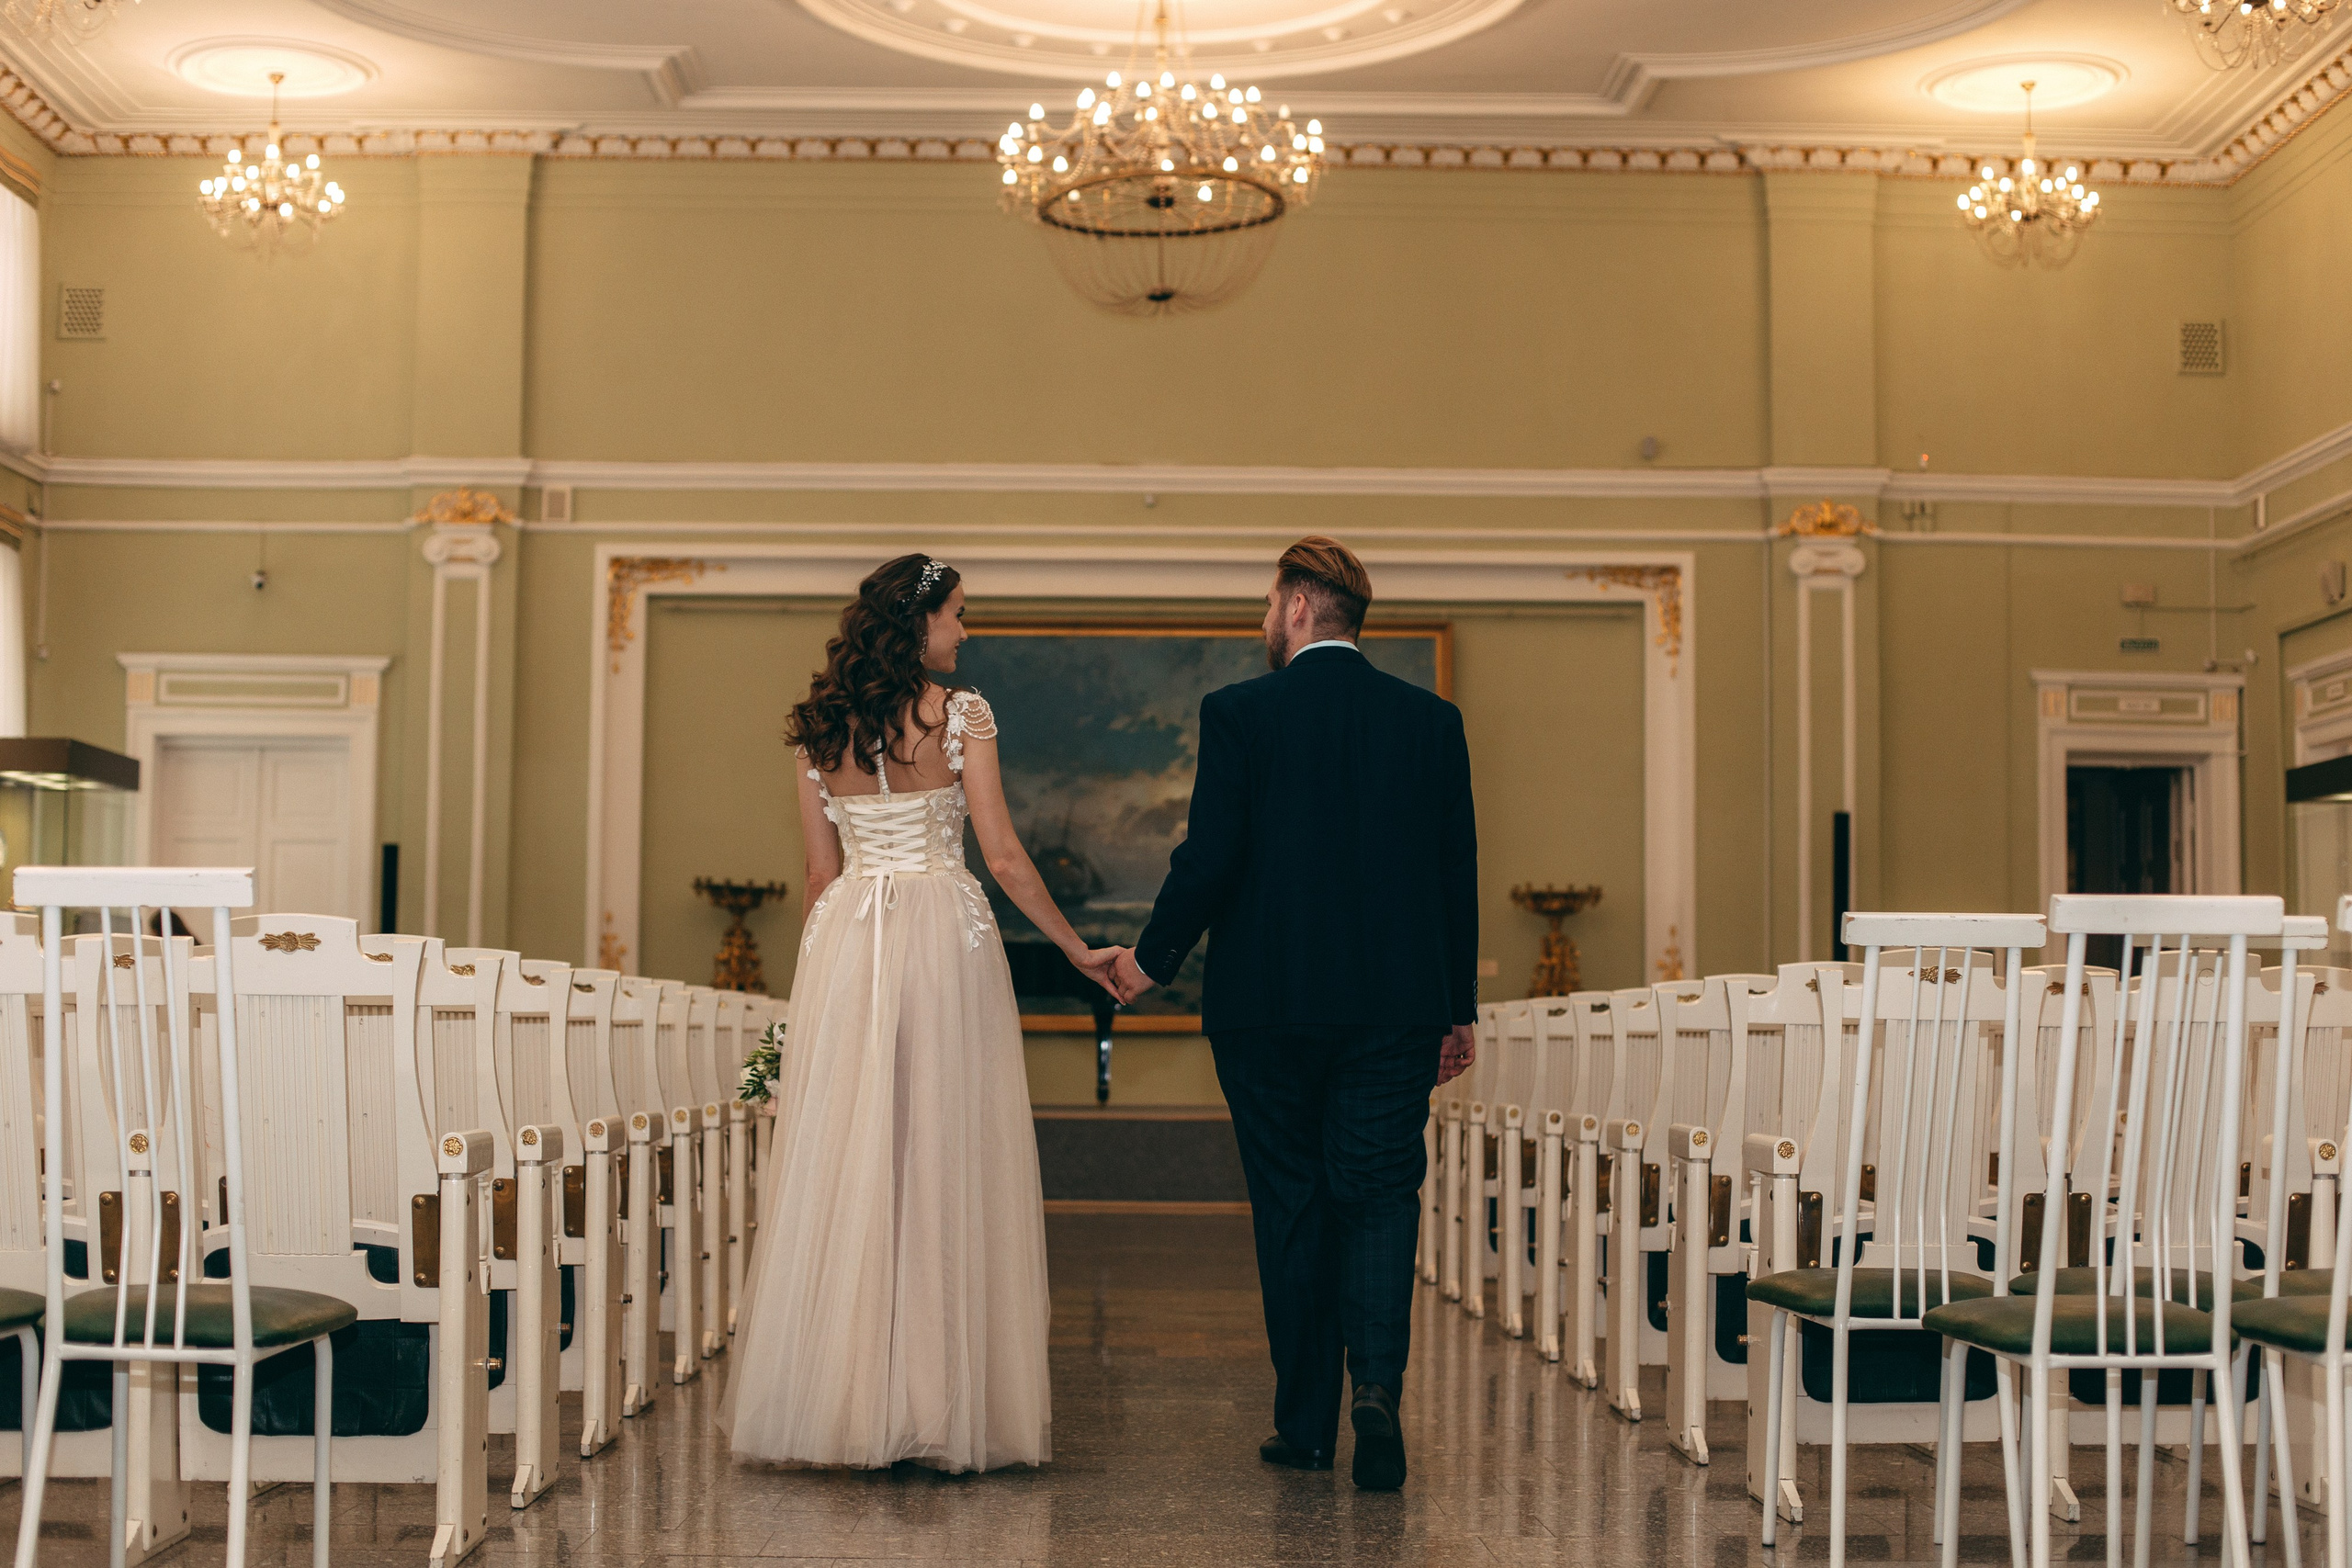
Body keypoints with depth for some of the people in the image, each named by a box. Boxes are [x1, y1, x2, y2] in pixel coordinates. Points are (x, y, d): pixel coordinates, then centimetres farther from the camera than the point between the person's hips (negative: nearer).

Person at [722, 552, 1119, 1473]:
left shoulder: (818, 728, 8)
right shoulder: (960, 714, -4)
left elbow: (821, 869, 11)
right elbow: (1003, 856, -5)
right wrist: (1077, 950, 4)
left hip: (845, 941, 4)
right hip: (943, 939, -4)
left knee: (844, 1164, 6)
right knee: (945, 1164, 1)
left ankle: (846, 1404, 9)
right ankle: (946, 1411, 3)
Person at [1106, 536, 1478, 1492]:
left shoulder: (1239, 714, -5)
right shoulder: (1431, 719, 5)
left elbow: (1209, 858, -10)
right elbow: (1458, 869, 6)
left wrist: (1152, 960, 6)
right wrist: (1459, 1009, 14)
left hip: (1269, 1008, -2)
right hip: (1397, 1009, 2)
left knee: (1291, 1208, 9)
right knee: (1380, 1197, 7)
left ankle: (1306, 1423, 15)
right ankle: (1376, 1385, -14)